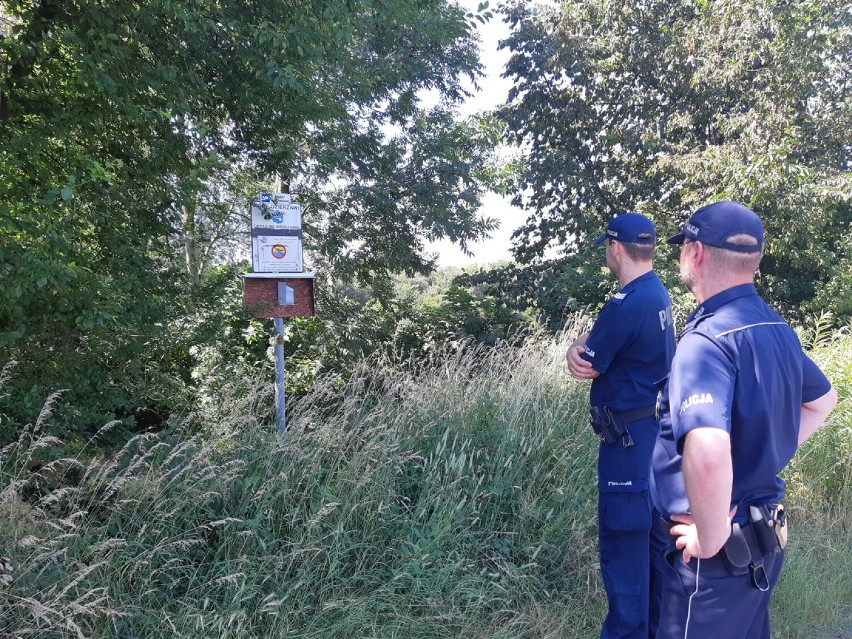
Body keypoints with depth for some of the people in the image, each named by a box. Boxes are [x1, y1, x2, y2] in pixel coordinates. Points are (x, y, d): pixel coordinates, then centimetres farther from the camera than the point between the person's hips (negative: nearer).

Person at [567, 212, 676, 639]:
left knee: (622, 540, -1)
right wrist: (579, 347, -9)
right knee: (650, 533, 20)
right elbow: (602, 335, 10)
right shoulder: (658, 294, 9)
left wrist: (581, 350, 6)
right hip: (654, 428, 10)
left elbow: (588, 367, -14)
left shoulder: (626, 305, -22)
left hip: (630, 440, -10)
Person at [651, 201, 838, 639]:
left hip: (721, 554, -9)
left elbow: (707, 455, -41)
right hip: (765, 536, 9)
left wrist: (710, 540, -25)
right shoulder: (775, 328, 4)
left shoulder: (707, 339, -25)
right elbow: (823, 399, 24)